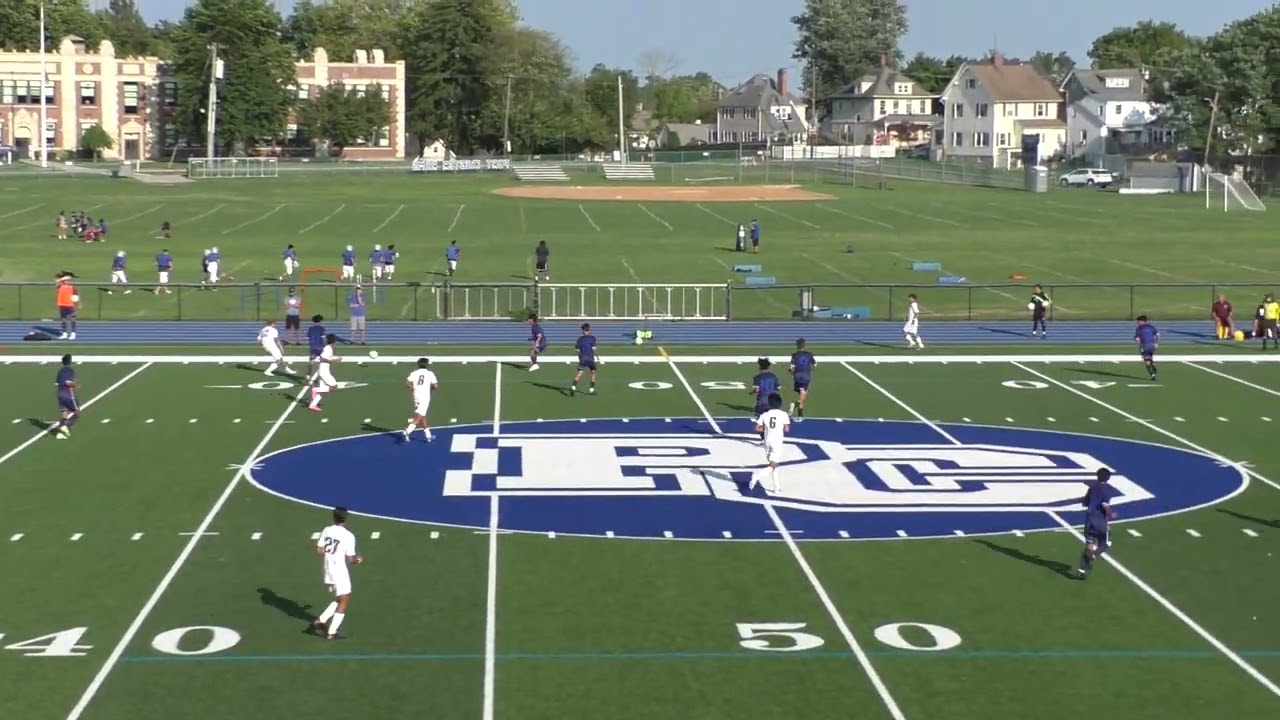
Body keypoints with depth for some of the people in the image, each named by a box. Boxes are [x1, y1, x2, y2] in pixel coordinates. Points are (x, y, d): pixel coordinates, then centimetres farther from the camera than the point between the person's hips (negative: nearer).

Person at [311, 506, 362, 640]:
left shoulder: (326, 531, -1)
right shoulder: (348, 536, -16)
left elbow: (319, 551, 2)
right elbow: (349, 559, -14)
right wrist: (358, 560, 7)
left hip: (328, 573, 6)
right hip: (341, 574, -6)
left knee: (339, 601, 24)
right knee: (343, 604, 9)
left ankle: (320, 620, 13)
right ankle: (331, 633, 6)